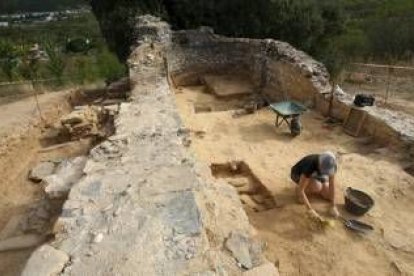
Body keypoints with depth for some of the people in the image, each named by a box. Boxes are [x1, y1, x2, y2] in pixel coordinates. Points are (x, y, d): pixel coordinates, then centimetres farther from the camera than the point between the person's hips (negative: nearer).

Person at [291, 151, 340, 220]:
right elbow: (300, 190, -39)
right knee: (317, 186, -34)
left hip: (314, 174, 5)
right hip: (298, 174, -5)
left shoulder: (329, 164, -28)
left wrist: (333, 206, -20)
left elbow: (332, 184, -19)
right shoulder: (310, 165, -42)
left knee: (330, 196, -8)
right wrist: (311, 210, -42)